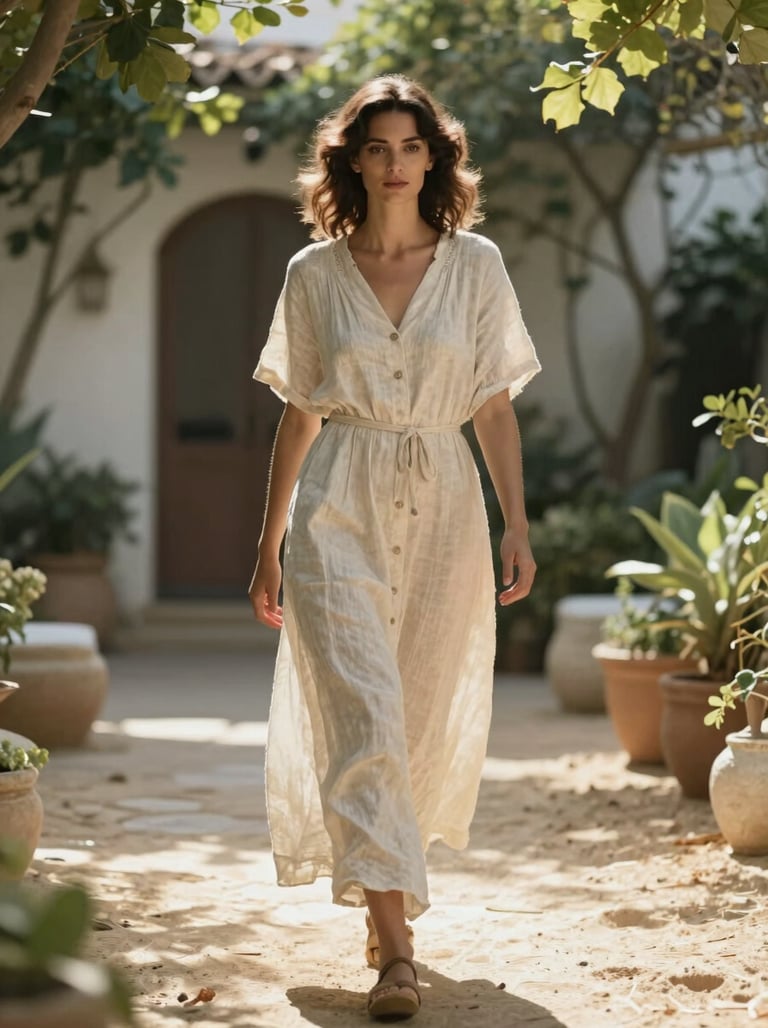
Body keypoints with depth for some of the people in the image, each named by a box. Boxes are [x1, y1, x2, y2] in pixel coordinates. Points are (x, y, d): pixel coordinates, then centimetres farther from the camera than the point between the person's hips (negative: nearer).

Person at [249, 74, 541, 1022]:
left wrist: (517, 523, -2)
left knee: (427, 725, 8)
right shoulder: (315, 273, 5)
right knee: (362, 719, -13)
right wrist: (268, 545, 11)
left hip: (442, 507, 1)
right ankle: (395, 952, -14)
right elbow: (299, 415, 10)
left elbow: (495, 408, 7)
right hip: (338, 513, -1)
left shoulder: (475, 266, 5)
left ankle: (382, 892, 34)